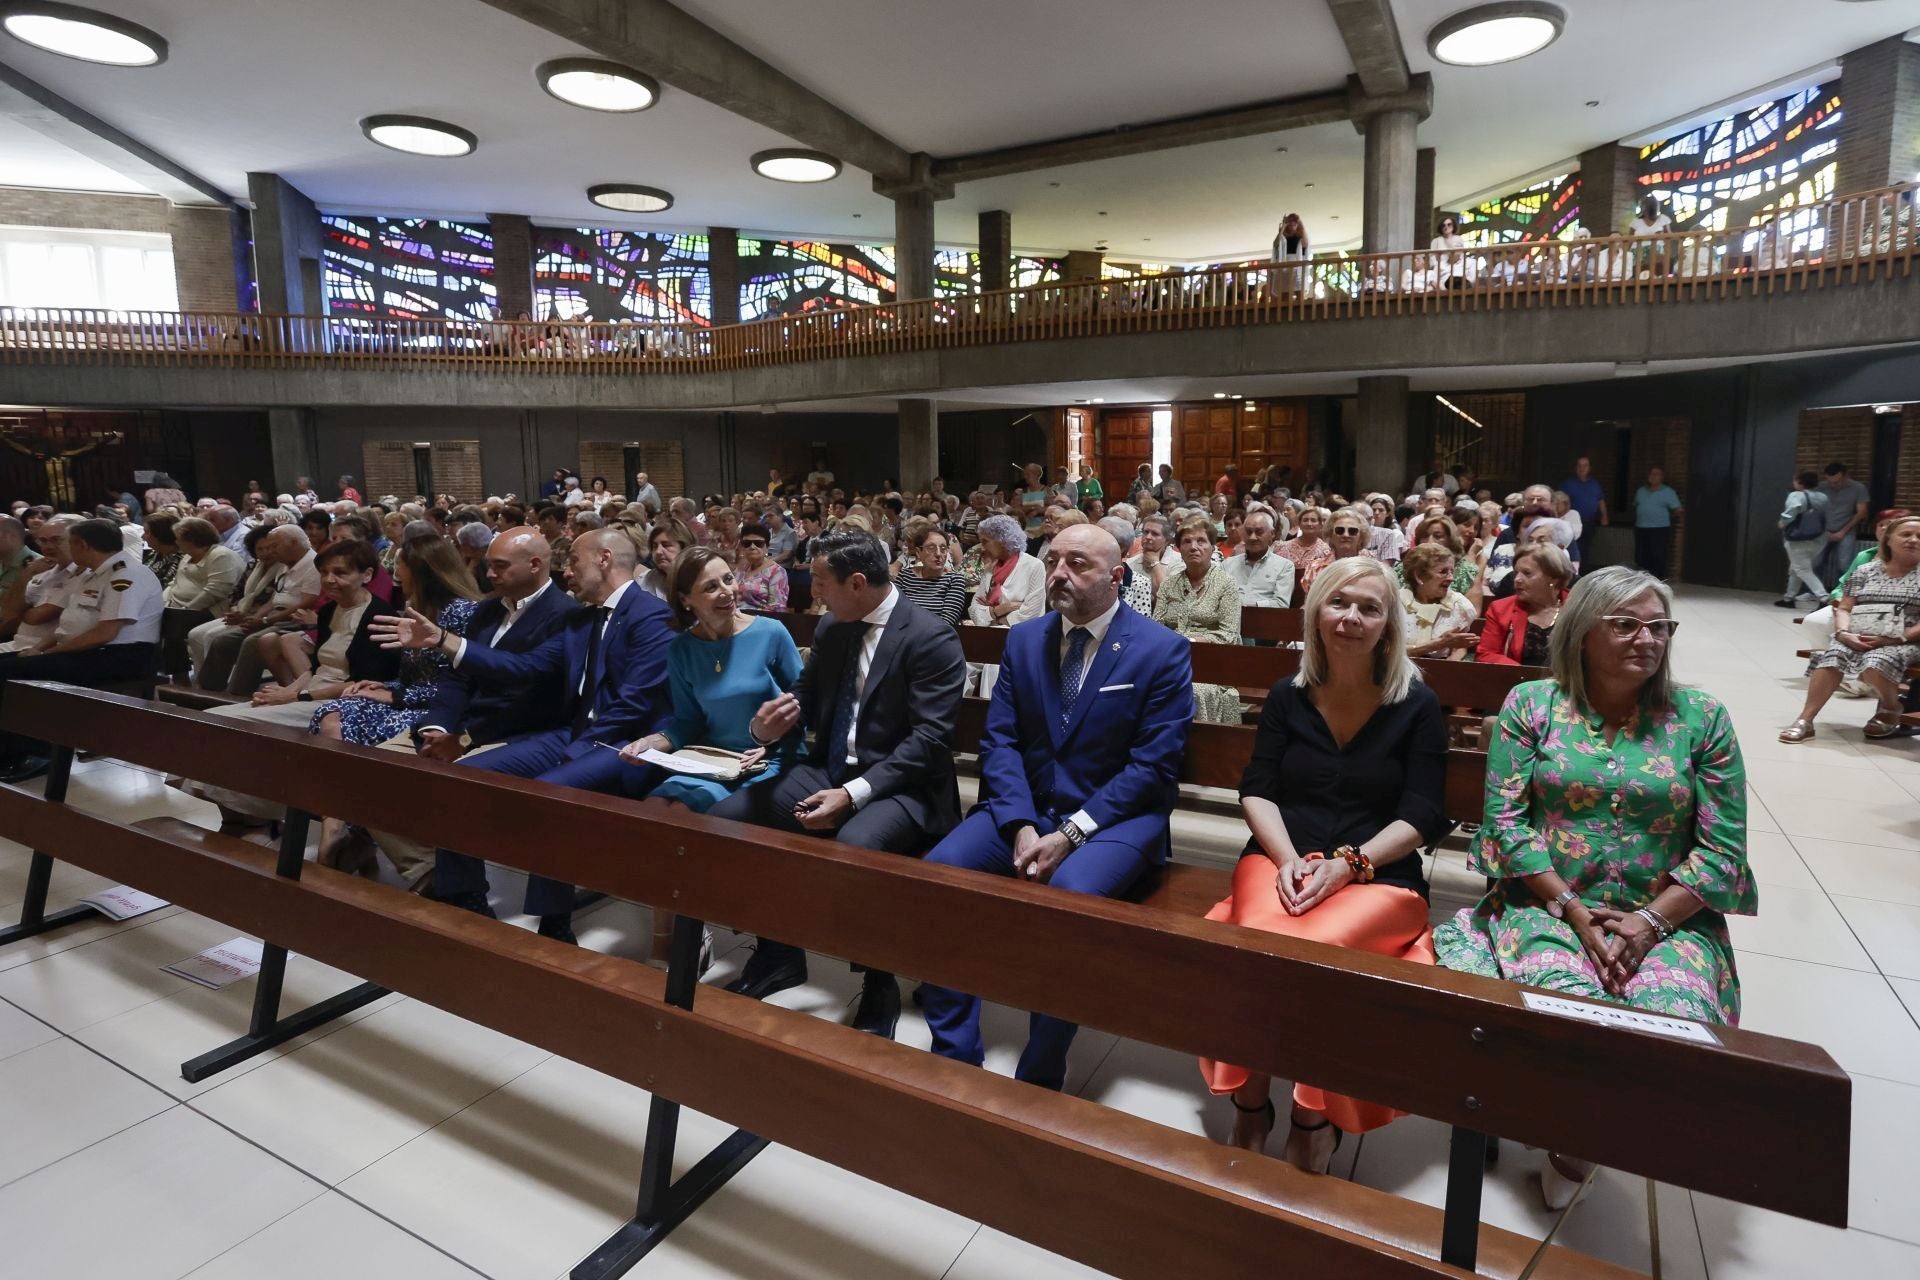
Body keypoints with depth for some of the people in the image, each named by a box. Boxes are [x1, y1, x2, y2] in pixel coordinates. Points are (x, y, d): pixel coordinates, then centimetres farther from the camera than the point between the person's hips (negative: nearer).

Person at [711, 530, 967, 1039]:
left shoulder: (931, 637, -13)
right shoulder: (831, 629, 10)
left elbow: (930, 738, -19)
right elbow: (803, 703, 18)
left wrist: (855, 793, -27)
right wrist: (766, 728, -7)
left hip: (898, 786, -7)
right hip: (827, 771, 7)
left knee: (853, 846, -38)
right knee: (724, 818, -8)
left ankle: (879, 986, -12)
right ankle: (778, 949, 10)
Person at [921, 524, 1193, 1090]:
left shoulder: (1163, 651, -6)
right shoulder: (1023, 639, 8)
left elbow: (1153, 766, -11)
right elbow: (999, 740, 4)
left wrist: (1070, 834, -18)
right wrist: (1021, 826, -13)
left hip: (1116, 815, -4)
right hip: (1025, 806, 5)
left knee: (1070, 893, -35)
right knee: (936, 870, -19)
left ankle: (1039, 1080, -14)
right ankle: (955, 1058, -5)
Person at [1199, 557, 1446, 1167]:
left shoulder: (1417, 706, 5)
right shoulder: (1287, 697, 11)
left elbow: (1422, 817, -1)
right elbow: (1256, 791, 7)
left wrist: (1346, 863, -14)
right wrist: (1288, 858, -11)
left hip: (1378, 876, -1)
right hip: (1280, 861, 2)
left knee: (1319, 947, -33)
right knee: (1255, 943, -31)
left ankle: (1316, 1118, -11)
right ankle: (1249, 1102, -9)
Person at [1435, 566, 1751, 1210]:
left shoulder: (1702, 717, 6)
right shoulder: (1530, 704, 3)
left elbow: (1724, 847, 1)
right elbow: (1505, 819, -3)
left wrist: (1650, 921, -12)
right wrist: (1575, 912, -12)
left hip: (1667, 918, 2)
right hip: (1549, 903, -1)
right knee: (1566, 1002, -32)